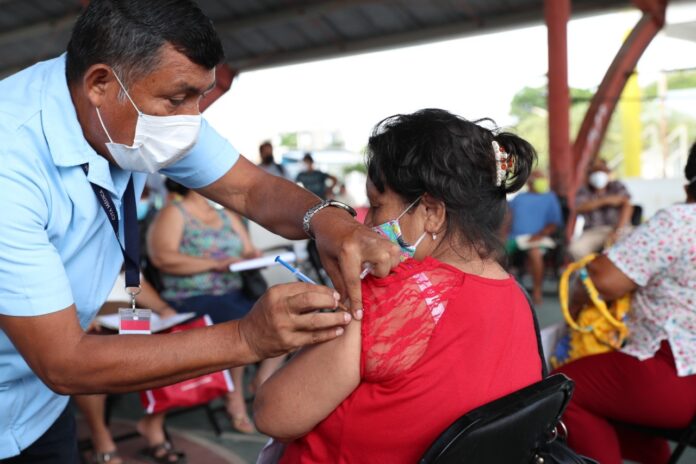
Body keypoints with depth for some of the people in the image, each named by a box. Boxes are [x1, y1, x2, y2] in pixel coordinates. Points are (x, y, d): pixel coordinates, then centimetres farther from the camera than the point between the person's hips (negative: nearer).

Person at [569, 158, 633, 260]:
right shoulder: (584, 191, 11)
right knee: (575, 249, -30)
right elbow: (578, 207, -9)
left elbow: (627, 207, -6)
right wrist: (606, 200, -14)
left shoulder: (617, 186, 10)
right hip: (593, 231, 1)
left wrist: (617, 231, -22)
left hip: (618, 228, -1)